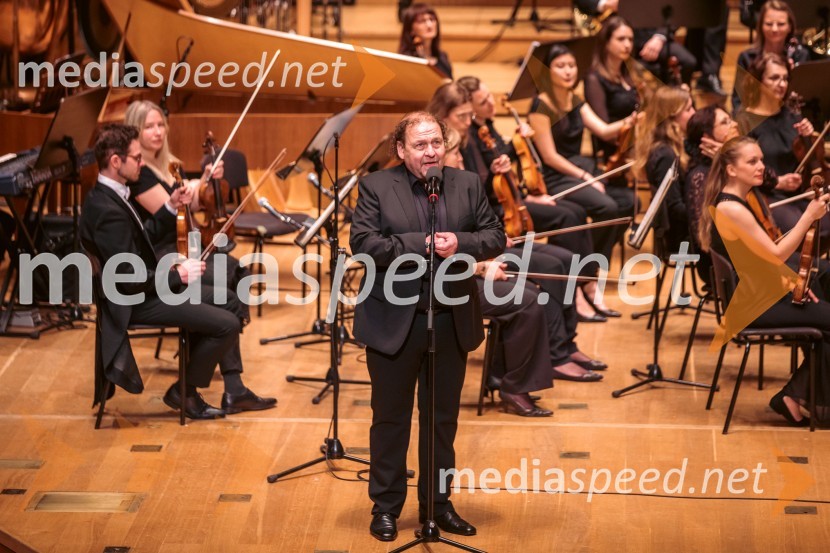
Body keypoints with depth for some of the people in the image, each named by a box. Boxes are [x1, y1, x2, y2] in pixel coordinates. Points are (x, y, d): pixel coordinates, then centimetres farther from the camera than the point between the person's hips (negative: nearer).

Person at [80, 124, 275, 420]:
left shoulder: (109, 195, 5)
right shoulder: (107, 210, -27)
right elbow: (130, 279, -28)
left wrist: (171, 207, 9)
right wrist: (178, 275, -17)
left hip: (147, 286, 11)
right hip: (136, 302, -11)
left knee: (229, 301, 16)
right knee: (226, 324, -14)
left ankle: (234, 390, 17)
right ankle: (184, 392, 5)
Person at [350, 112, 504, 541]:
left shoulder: (468, 184, 5)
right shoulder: (376, 186, -5)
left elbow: (496, 238, 1)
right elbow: (362, 243, -16)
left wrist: (460, 244, -19)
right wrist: (422, 244, -23)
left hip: (452, 323, 3)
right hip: (394, 323, -3)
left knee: (443, 419, 13)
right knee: (391, 418, 9)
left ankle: (437, 502, 26)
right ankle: (385, 506, 20)